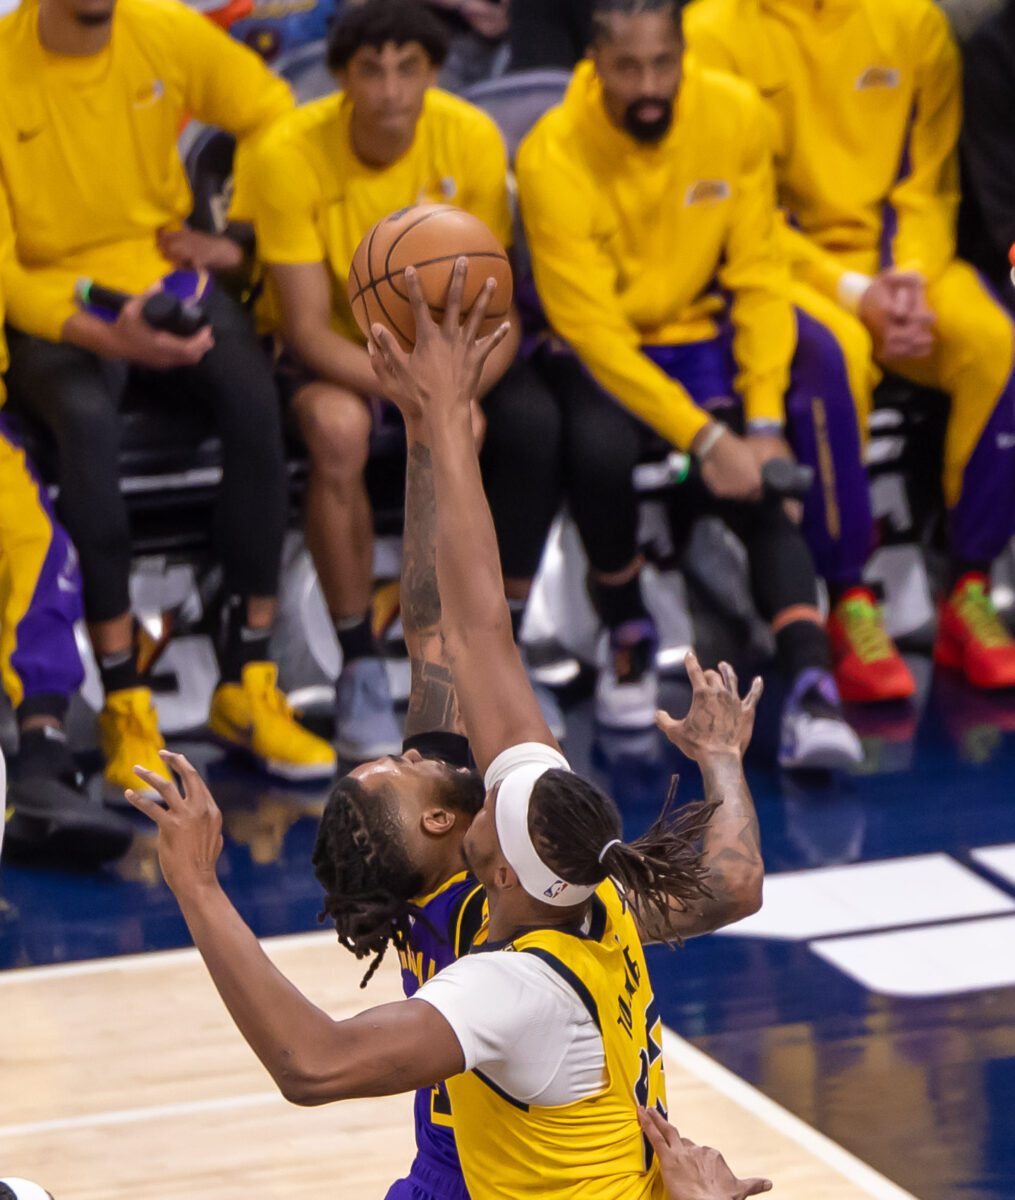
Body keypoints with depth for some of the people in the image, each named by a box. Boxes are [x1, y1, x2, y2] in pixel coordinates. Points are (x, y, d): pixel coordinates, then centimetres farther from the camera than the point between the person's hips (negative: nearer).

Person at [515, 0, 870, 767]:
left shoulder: (732, 114, -10)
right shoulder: (554, 157, -20)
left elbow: (756, 274, -5)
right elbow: (591, 328, -20)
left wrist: (764, 423, -14)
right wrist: (705, 439, -27)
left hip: (705, 334, 3)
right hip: (604, 353, -3)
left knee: (760, 490, -22)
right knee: (603, 448, -33)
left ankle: (812, 689, -32)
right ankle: (628, 634, -7)